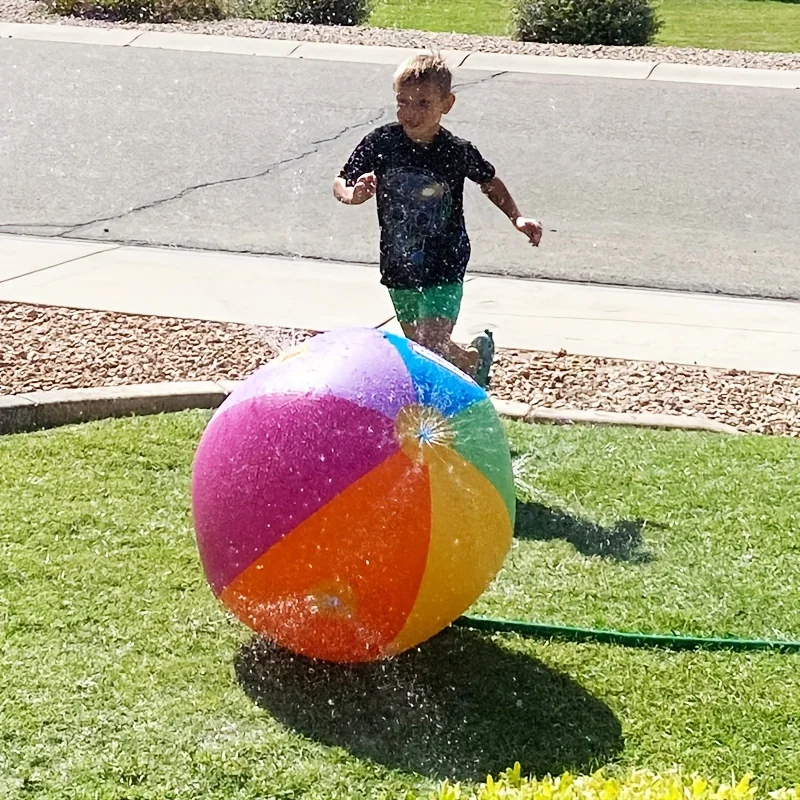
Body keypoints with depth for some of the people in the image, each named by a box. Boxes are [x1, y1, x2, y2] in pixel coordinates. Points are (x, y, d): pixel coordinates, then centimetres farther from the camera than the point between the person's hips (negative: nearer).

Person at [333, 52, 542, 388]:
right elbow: (341, 183, -4)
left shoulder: (458, 152, -13)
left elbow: (489, 182, 7)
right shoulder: (381, 143, -11)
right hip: (398, 267, 4)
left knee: (432, 346, -15)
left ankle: (474, 357, 19)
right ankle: (476, 353, 48)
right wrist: (354, 194, -26)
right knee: (417, 348, 18)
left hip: (444, 269, -4)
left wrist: (517, 218, 1)